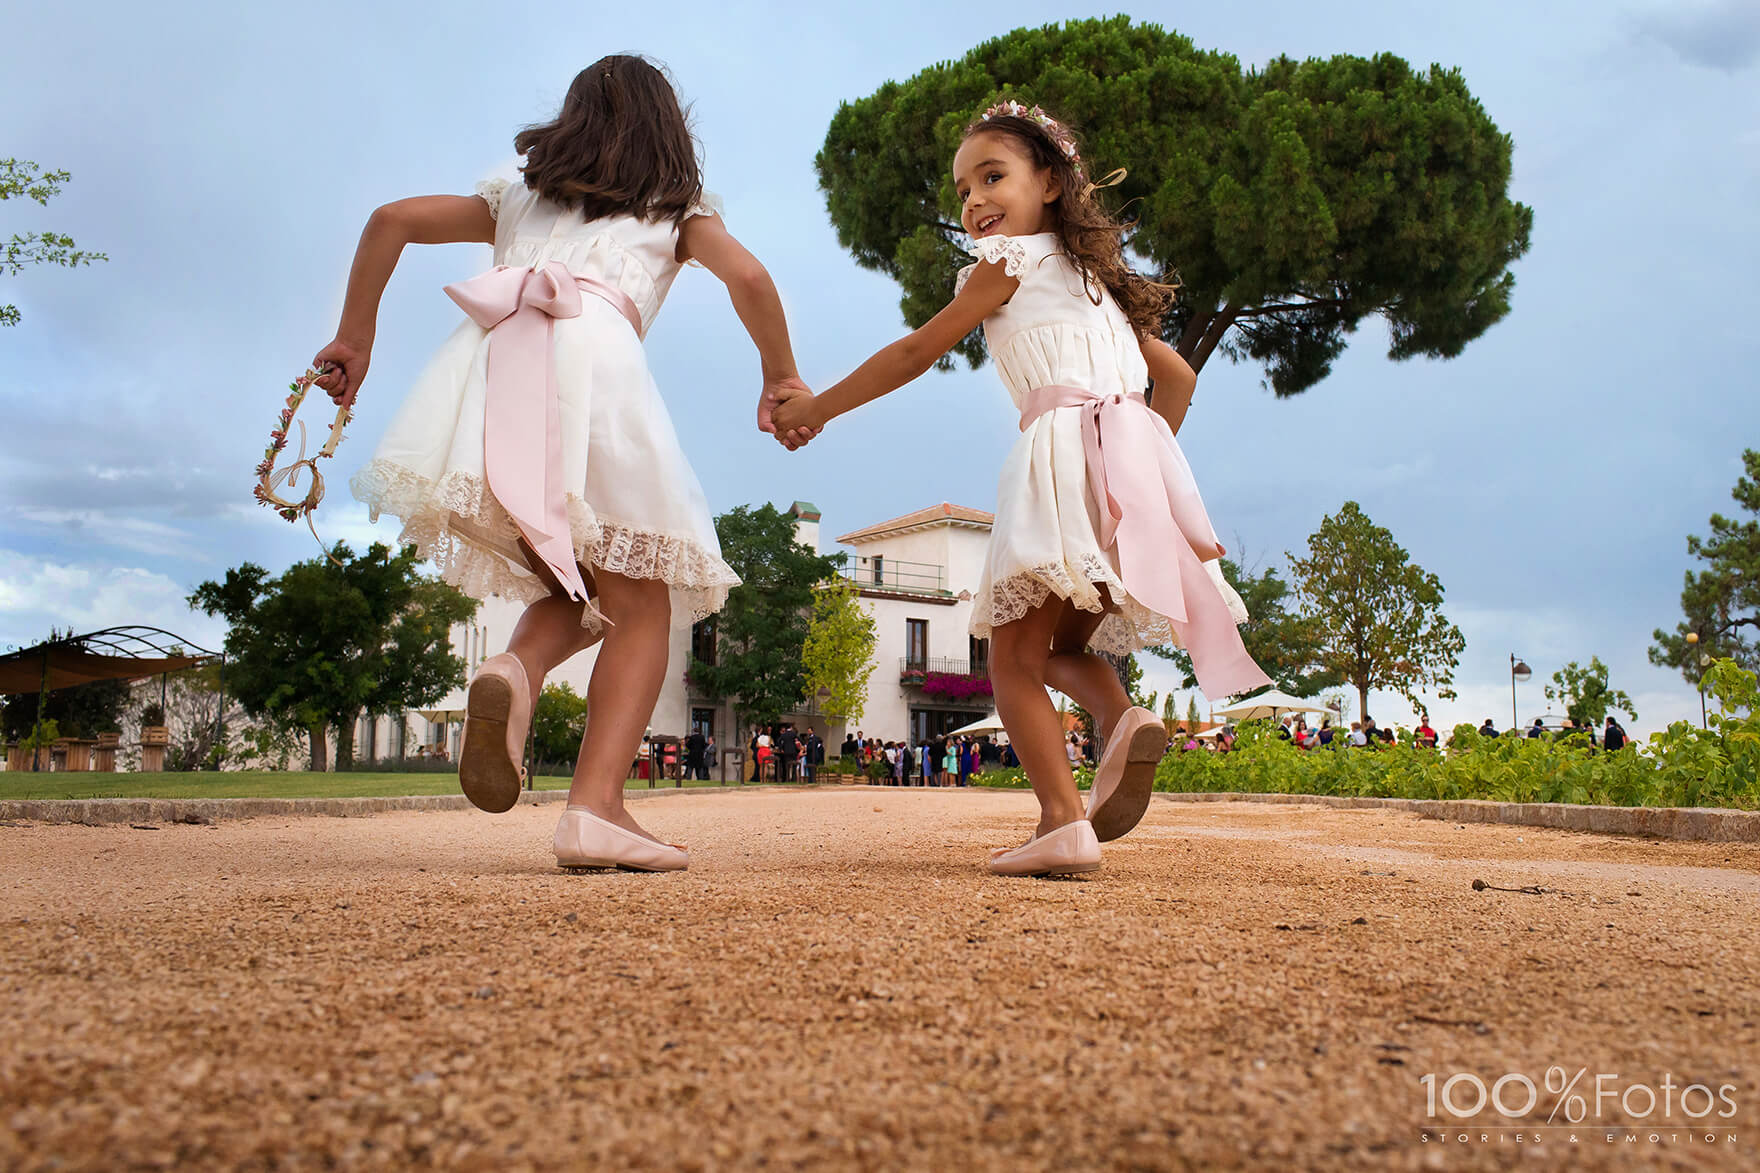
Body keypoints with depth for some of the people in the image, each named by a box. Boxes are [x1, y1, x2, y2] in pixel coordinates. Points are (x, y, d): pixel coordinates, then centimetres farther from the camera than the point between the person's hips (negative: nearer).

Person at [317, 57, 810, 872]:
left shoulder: (518, 197, 34)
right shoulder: (677, 212, 25)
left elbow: (391, 220, 27)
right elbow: (749, 278, 7)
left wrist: (354, 339, 28)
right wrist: (780, 379, 19)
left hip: (491, 361, 4)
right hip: (593, 354, -3)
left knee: (579, 588, 18)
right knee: (638, 606, 2)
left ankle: (518, 670, -15)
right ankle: (596, 806, -15)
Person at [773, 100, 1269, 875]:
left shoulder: (1010, 261, 8)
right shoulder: (1093, 276, 29)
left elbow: (914, 354, 9)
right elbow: (1176, 374, 31)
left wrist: (816, 408, 18)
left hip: (1066, 448, -8)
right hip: (1136, 457, 8)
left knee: (1014, 655, -4)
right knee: (1058, 644, 18)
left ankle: (1063, 821, -15)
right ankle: (1123, 719, -11)